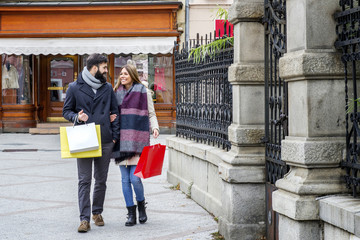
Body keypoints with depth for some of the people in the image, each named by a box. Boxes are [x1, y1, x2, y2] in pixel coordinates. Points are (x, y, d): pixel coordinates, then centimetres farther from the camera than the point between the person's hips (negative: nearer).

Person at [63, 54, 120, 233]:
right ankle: (84, 219, -6)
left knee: (101, 180, 10)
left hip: (105, 142, 3)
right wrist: (77, 117, -15)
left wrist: (115, 135, 4)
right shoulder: (75, 87, 2)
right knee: (84, 181, -5)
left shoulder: (107, 88, 11)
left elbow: (115, 112, 14)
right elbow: (66, 111, 7)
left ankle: (97, 212, 25)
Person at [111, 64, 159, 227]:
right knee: (125, 179, 3)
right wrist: (110, 119, 0)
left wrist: (155, 128, -12)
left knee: (135, 177, -10)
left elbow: (151, 114, 5)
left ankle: (141, 205, 17)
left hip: (137, 140, -4)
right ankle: (131, 214, 10)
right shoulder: (117, 92, 14)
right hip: (122, 140, 4)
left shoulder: (143, 91, 3)